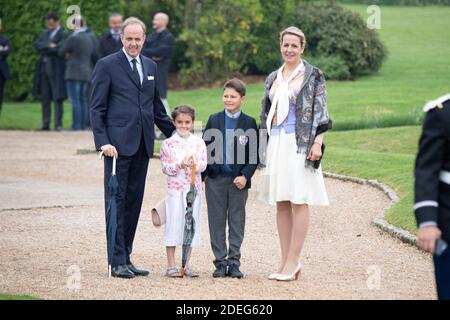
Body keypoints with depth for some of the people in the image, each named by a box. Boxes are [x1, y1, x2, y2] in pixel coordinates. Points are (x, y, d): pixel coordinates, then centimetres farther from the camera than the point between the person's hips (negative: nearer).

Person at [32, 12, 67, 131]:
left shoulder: (63, 34, -2)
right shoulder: (45, 34, 18)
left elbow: (60, 48, -16)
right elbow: (37, 44, 3)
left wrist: (44, 50, -5)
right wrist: (49, 46, -12)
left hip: (56, 69, -6)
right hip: (43, 68, 6)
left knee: (57, 98, -6)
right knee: (45, 99, 8)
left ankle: (58, 124, -7)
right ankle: (45, 124, 11)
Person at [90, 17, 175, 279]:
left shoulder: (151, 66, 16)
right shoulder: (107, 65, -1)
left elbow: (157, 107, 23)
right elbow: (97, 108, -4)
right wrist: (103, 141, -14)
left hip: (142, 144, 6)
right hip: (118, 144, -6)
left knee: (134, 201, 8)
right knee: (117, 200, -4)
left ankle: (126, 257, 13)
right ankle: (118, 262, -2)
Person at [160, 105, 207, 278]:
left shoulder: (199, 143, 5)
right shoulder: (168, 144, 0)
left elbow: (203, 165, -1)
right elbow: (165, 167, -4)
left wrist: (194, 164, -22)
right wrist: (180, 165, -20)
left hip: (194, 188, 2)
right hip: (175, 188, -2)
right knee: (173, 224, -2)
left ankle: (186, 265, 13)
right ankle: (171, 266, 2)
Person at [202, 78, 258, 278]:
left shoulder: (249, 123, 1)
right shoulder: (214, 120, 5)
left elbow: (254, 155, 0)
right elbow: (205, 148, 7)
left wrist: (245, 176, -11)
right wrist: (202, 174, 1)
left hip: (239, 180, -1)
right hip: (215, 179, 1)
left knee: (237, 221, 3)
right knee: (217, 221, 4)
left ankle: (234, 262, 7)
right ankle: (220, 262, 10)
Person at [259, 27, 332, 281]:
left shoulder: (313, 76, 0)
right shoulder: (273, 78, 17)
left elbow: (320, 110, -4)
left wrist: (317, 142, -13)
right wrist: (264, 143, 16)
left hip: (300, 143, -6)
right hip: (277, 143, 6)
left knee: (299, 201, -7)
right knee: (281, 202, 6)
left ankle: (293, 261, -7)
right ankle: (286, 260, 10)